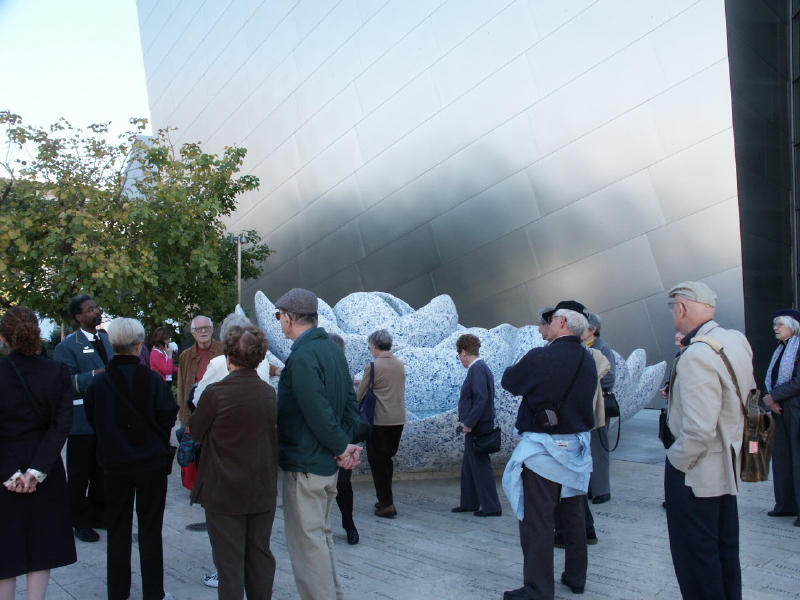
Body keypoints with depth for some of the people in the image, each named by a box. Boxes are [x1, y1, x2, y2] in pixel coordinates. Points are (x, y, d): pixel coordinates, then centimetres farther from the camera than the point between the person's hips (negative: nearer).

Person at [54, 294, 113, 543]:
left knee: (102, 472, 17)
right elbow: (67, 382, -20)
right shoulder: (67, 346, -11)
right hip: (83, 420, -6)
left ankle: (99, 515, 31)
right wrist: (95, 375, -30)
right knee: (79, 476, 6)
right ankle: (81, 522, 18)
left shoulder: (107, 339, 11)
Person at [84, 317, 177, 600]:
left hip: (114, 463, 2)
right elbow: (168, 416, -10)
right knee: (150, 529, 8)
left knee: (118, 528, 14)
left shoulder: (99, 381, -7)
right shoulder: (153, 379, -14)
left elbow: (92, 419, 4)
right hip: (152, 463, -2)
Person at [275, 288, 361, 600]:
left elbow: (319, 412, -24)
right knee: (321, 534, 21)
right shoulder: (332, 348, 8)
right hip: (327, 463, 10)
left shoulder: (302, 356, -21)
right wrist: (344, 443, 2)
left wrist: (341, 447, -11)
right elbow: (349, 400, 9)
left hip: (304, 465, -10)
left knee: (307, 542, 1)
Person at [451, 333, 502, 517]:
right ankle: (469, 503, 26)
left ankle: (491, 507, 4)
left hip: (477, 426, -10)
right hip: (476, 425, 10)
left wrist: (469, 423, -20)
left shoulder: (476, 368, -17)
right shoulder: (481, 367, 13)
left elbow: (481, 398, -24)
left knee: (481, 466, -3)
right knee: (469, 465, 17)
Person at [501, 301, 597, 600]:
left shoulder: (540, 357, -17)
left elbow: (509, 381, -3)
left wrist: (517, 369, 16)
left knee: (537, 520, -1)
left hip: (544, 446, -7)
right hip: (578, 444, 7)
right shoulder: (587, 360, 2)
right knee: (574, 514, 19)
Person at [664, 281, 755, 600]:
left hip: (695, 475, -9)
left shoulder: (696, 356, -26)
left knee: (695, 558, 4)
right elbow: (746, 395, 15)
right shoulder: (737, 341, 0)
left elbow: (699, 430, -30)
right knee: (725, 549, 21)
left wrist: (677, 460, -15)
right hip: (728, 465, 9)